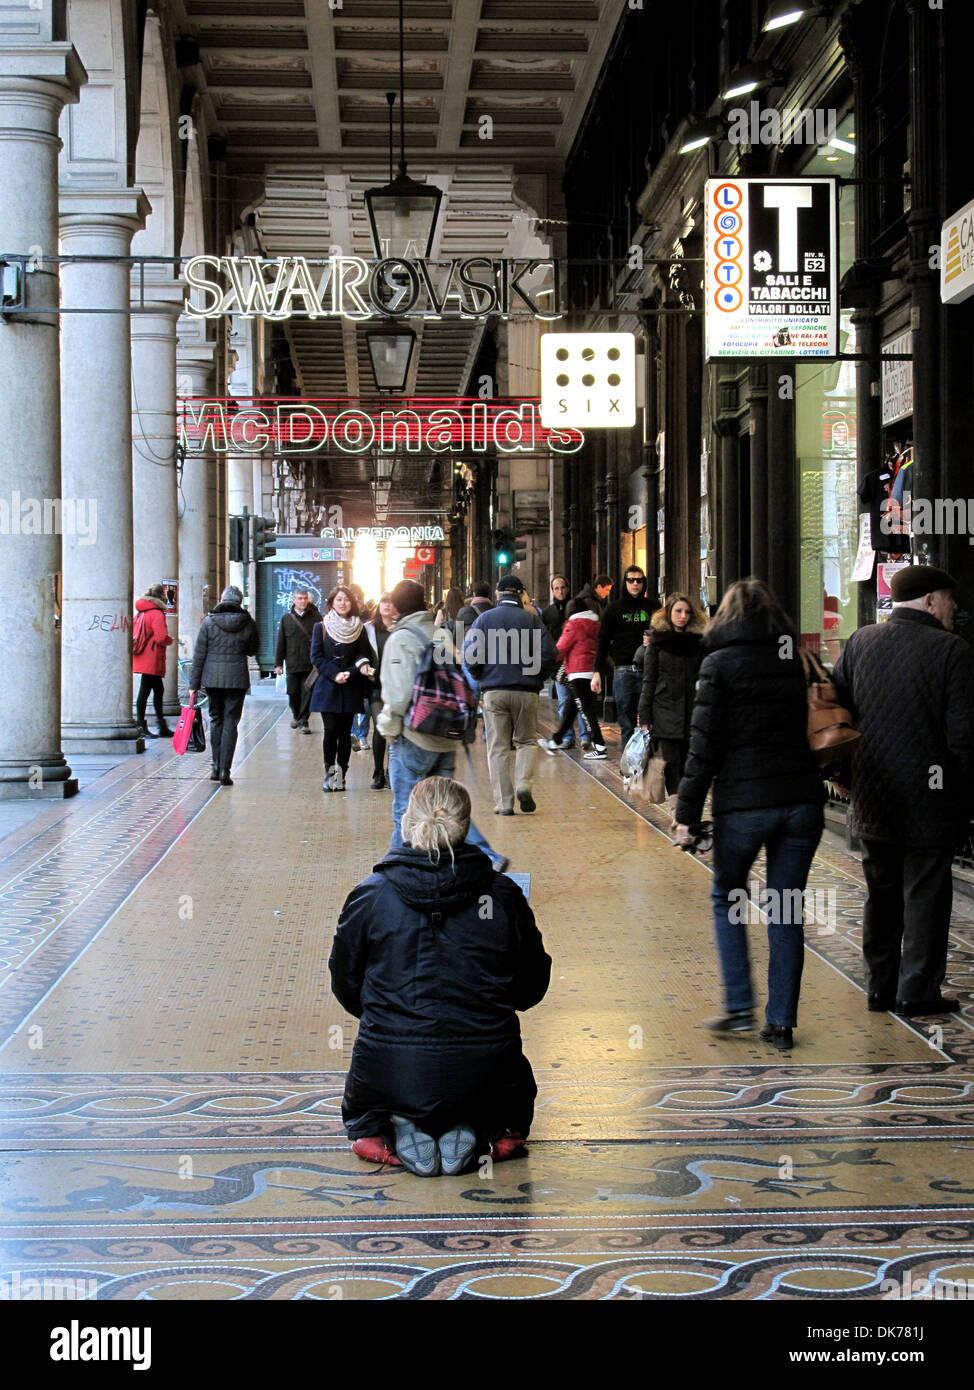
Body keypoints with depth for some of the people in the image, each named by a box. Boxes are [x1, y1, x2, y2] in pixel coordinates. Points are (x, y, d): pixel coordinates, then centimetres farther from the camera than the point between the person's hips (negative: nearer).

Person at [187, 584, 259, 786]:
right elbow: (253, 650, 11)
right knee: (230, 723, 3)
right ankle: (225, 771, -3)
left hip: (212, 678, 1)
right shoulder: (248, 623, -3)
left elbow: (199, 655, -2)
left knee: (215, 719, 16)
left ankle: (216, 768, 15)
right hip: (237, 679, -1)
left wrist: (194, 684, 2)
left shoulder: (209, 622, -3)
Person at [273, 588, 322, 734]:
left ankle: (303, 721, 5)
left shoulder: (315, 617, 2)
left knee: (307, 694, -3)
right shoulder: (286, 619, 7)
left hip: (311, 664, -1)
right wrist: (278, 664, 5)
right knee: (293, 693, 4)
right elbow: (280, 643, 9)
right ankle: (296, 715, 29)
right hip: (293, 664, 1)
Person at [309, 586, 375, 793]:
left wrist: (350, 674, -12)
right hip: (327, 688, -1)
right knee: (331, 730, -8)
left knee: (345, 732, 0)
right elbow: (316, 657, 0)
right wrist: (335, 674, -13)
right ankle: (330, 772, 3)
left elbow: (365, 654, 7)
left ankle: (341, 775, 4)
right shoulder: (321, 627, 4)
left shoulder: (358, 628, 8)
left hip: (350, 689, 1)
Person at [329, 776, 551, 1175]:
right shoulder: (503, 895, -4)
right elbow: (532, 988, 5)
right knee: (514, 1100, 37)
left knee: (360, 1111, 36)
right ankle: (469, 1131, 4)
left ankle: (399, 1131, 2)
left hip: (391, 1073, 0)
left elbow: (347, 989, 5)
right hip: (484, 1075, 0)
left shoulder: (371, 896, -6)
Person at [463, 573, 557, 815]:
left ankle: (504, 802, 2)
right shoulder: (532, 619, 1)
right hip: (526, 691, 0)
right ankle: (524, 784, -6)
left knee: (498, 747, 5)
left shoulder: (485, 619, 3)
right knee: (527, 741, 15)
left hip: (493, 691, 0)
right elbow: (549, 655, -5)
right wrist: (537, 677, 12)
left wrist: (480, 677, 13)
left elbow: (470, 655, -4)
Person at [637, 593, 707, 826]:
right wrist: (645, 717, -2)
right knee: (672, 763, -8)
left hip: (692, 711, 2)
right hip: (666, 709, -2)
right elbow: (649, 680, 2)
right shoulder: (657, 641, 2)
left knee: (687, 765, 4)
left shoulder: (698, 641, 8)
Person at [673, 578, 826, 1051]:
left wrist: (687, 811, -3)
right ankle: (781, 1022, 9)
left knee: (727, 899, 16)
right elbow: (817, 729, 12)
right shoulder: (797, 659, 10)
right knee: (786, 911, 9)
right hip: (801, 799, 3)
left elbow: (705, 745, -6)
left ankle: (739, 1007, 10)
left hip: (744, 801, -3)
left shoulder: (721, 663, -3)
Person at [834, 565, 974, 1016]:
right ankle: (916, 991, 8)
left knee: (881, 892, 16)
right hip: (930, 797, -5)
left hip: (872, 796, 5)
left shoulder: (860, 642, 3)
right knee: (925, 894, 5)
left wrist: (844, 767, 18)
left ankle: (881, 985, 22)